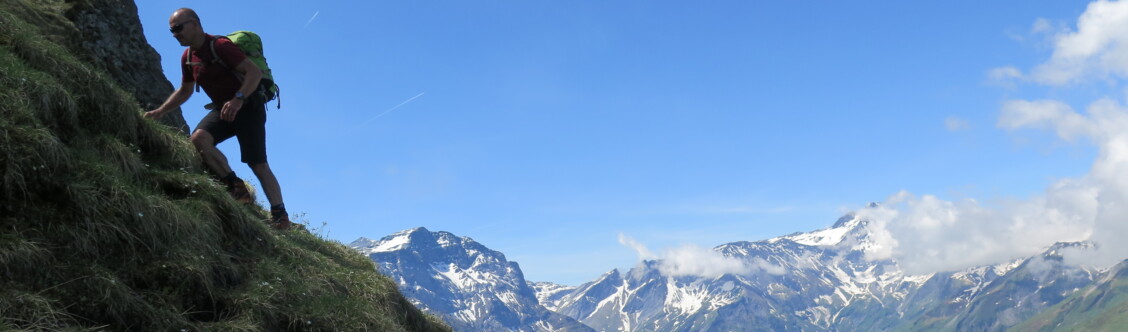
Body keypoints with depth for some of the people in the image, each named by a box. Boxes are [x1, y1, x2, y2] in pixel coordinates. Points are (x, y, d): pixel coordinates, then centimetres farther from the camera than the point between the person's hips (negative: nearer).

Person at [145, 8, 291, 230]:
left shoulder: (219, 46, -18)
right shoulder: (188, 57, 7)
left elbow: (255, 72, -26)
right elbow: (184, 91, 22)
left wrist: (238, 99, -38)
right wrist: (160, 111, 12)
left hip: (248, 107, -7)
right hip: (223, 109, 7)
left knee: (258, 164, -10)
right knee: (198, 138, -22)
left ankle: (280, 215, -3)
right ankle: (235, 187, -14)